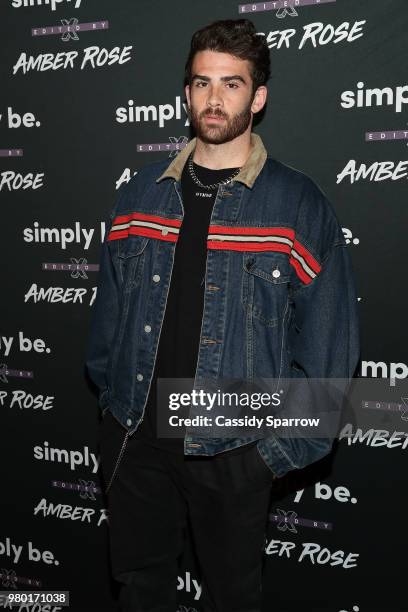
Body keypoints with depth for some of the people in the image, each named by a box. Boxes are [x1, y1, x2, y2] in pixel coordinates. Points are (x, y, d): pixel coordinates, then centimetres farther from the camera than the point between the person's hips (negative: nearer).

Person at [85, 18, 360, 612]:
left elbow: (328, 340, -9)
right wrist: (109, 395, 7)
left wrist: (284, 446, -10)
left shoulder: (298, 203, -9)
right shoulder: (141, 191, 3)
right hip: (135, 434, 3)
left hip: (233, 449, -3)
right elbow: (111, 302, 9)